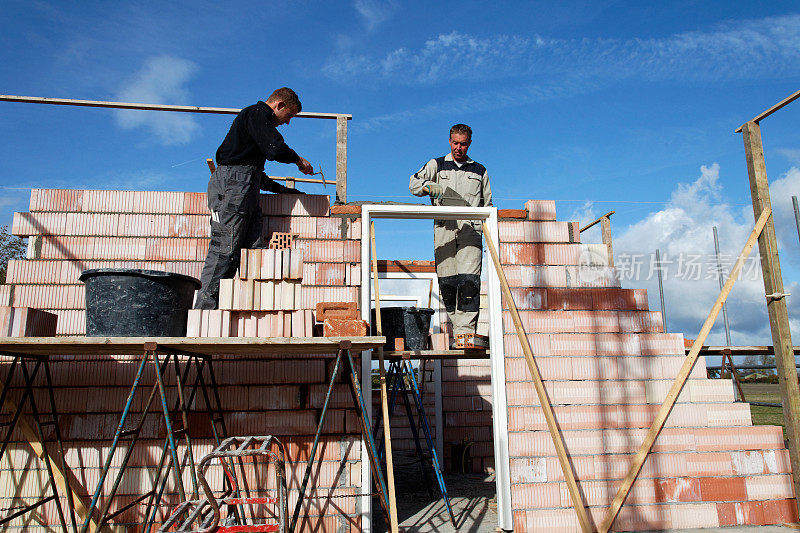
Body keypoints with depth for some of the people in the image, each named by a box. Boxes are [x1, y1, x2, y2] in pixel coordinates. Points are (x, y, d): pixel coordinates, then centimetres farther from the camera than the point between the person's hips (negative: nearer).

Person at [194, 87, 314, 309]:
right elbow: (275, 149, -15)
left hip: (246, 188, 10)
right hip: (233, 183, -10)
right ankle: (204, 310, -14)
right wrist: (299, 161, 3)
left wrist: (282, 189, 32)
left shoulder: (258, 117, 32)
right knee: (225, 250, -14)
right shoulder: (257, 113, 1)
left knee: (254, 247, -1)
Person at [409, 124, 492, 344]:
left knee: (469, 280, -15)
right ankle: (456, 326, 3)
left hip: (470, 229, 0)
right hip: (444, 228, 0)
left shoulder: (479, 171, 22)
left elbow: (487, 205, 24)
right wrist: (429, 186, -14)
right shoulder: (437, 165, 19)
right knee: (446, 282, -5)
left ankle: (466, 331, -17)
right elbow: (414, 183, 7)